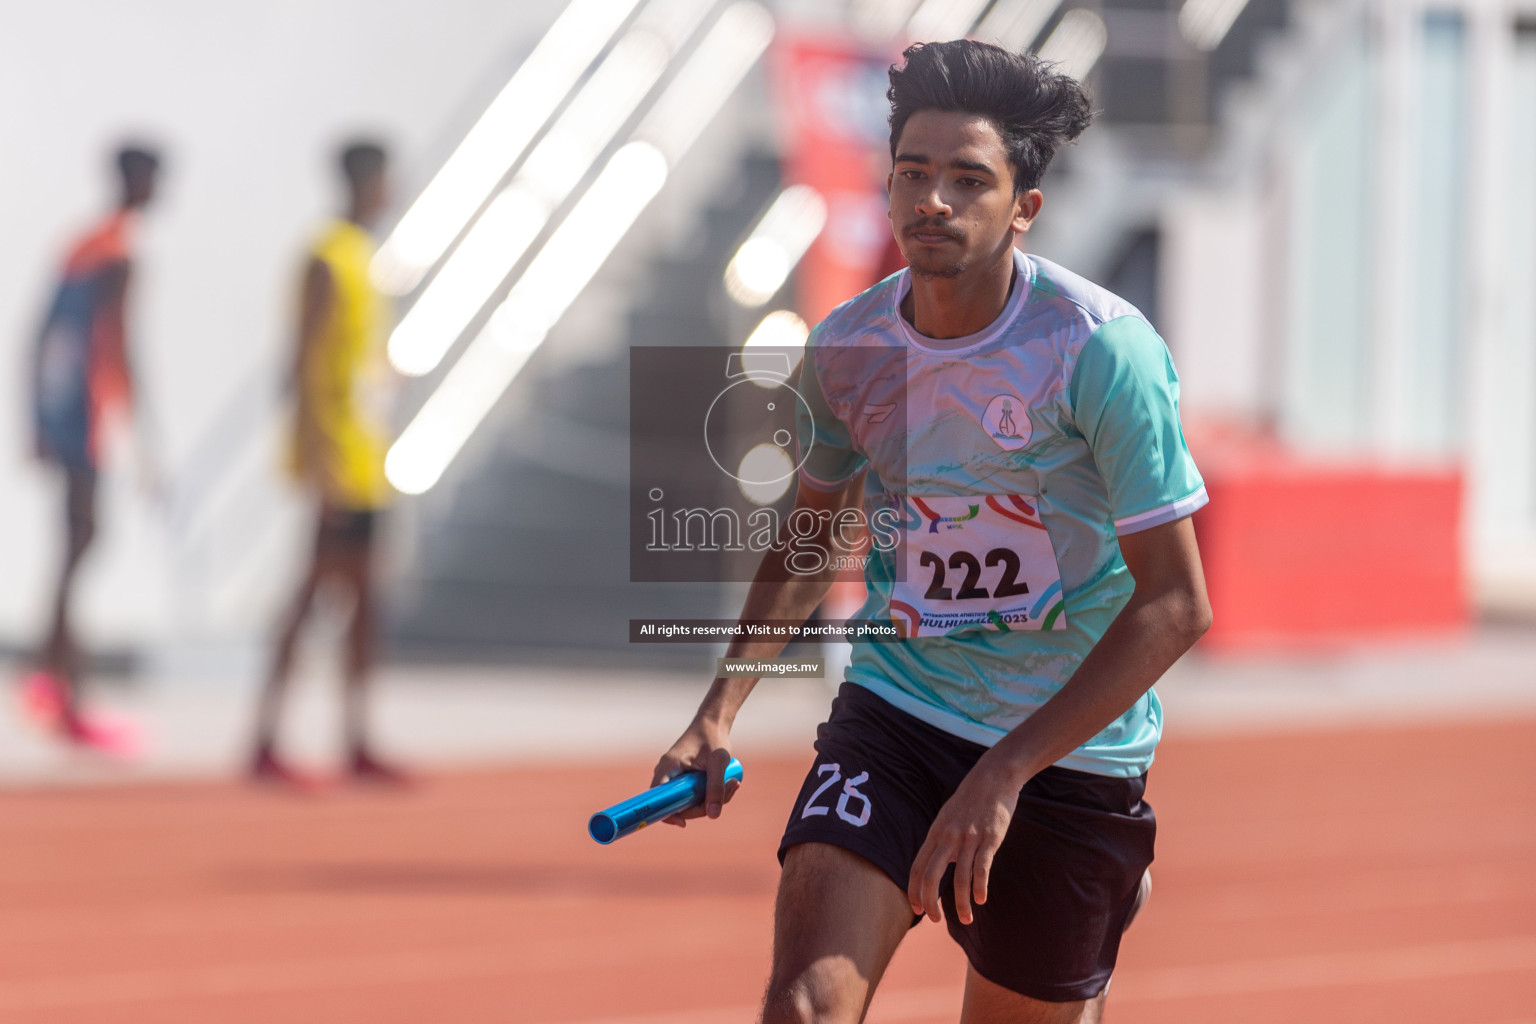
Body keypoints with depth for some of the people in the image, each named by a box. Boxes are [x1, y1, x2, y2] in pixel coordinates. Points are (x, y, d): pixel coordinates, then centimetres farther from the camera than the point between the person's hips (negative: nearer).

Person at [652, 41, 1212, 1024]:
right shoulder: (845, 349, -3)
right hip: (894, 713, 3)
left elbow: (1176, 602, -18)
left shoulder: (1102, 349, -18)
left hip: (1073, 748, -3)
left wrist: (1004, 774, -23)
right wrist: (722, 709, 2)